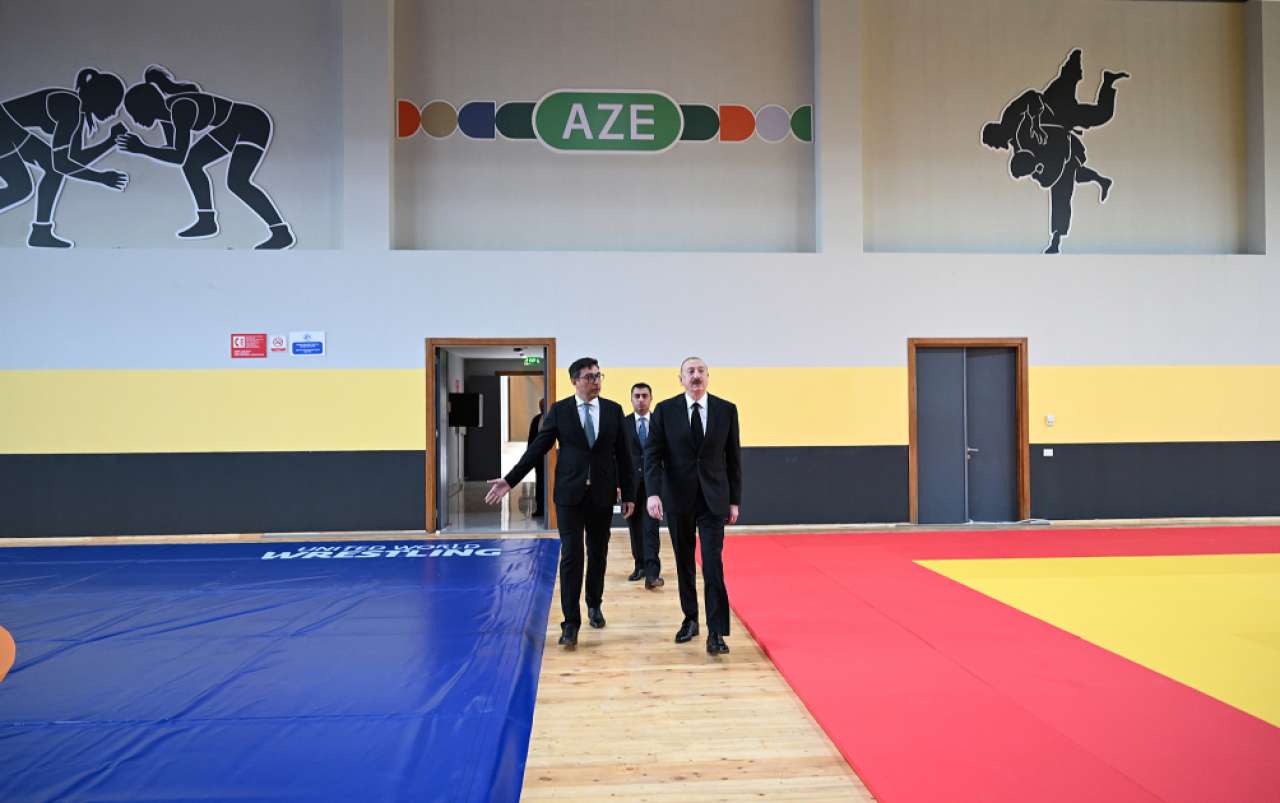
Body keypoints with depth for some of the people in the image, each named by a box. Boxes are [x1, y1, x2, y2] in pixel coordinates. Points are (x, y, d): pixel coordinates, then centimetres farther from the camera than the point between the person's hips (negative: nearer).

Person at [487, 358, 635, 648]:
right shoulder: (559, 410, -1)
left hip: (602, 494, 2)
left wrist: (628, 494, 3)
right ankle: (571, 622, 0)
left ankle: (594, 605, 35)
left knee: (598, 554, 13)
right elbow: (538, 448, -1)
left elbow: (623, 455, 4)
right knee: (571, 556, -5)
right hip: (570, 494, -2)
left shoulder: (614, 410, 3)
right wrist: (510, 480, -7)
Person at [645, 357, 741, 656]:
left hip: (714, 499, -1)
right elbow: (652, 454, -5)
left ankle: (716, 633, -3)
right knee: (684, 564, 12)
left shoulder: (726, 410, 1)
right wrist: (653, 493, -19)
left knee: (713, 565, -8)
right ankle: (690, 620, 28)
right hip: (678, 499, 1)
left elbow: (733, 457, 4)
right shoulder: (665, 410, -2)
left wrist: (735, 500, 3)